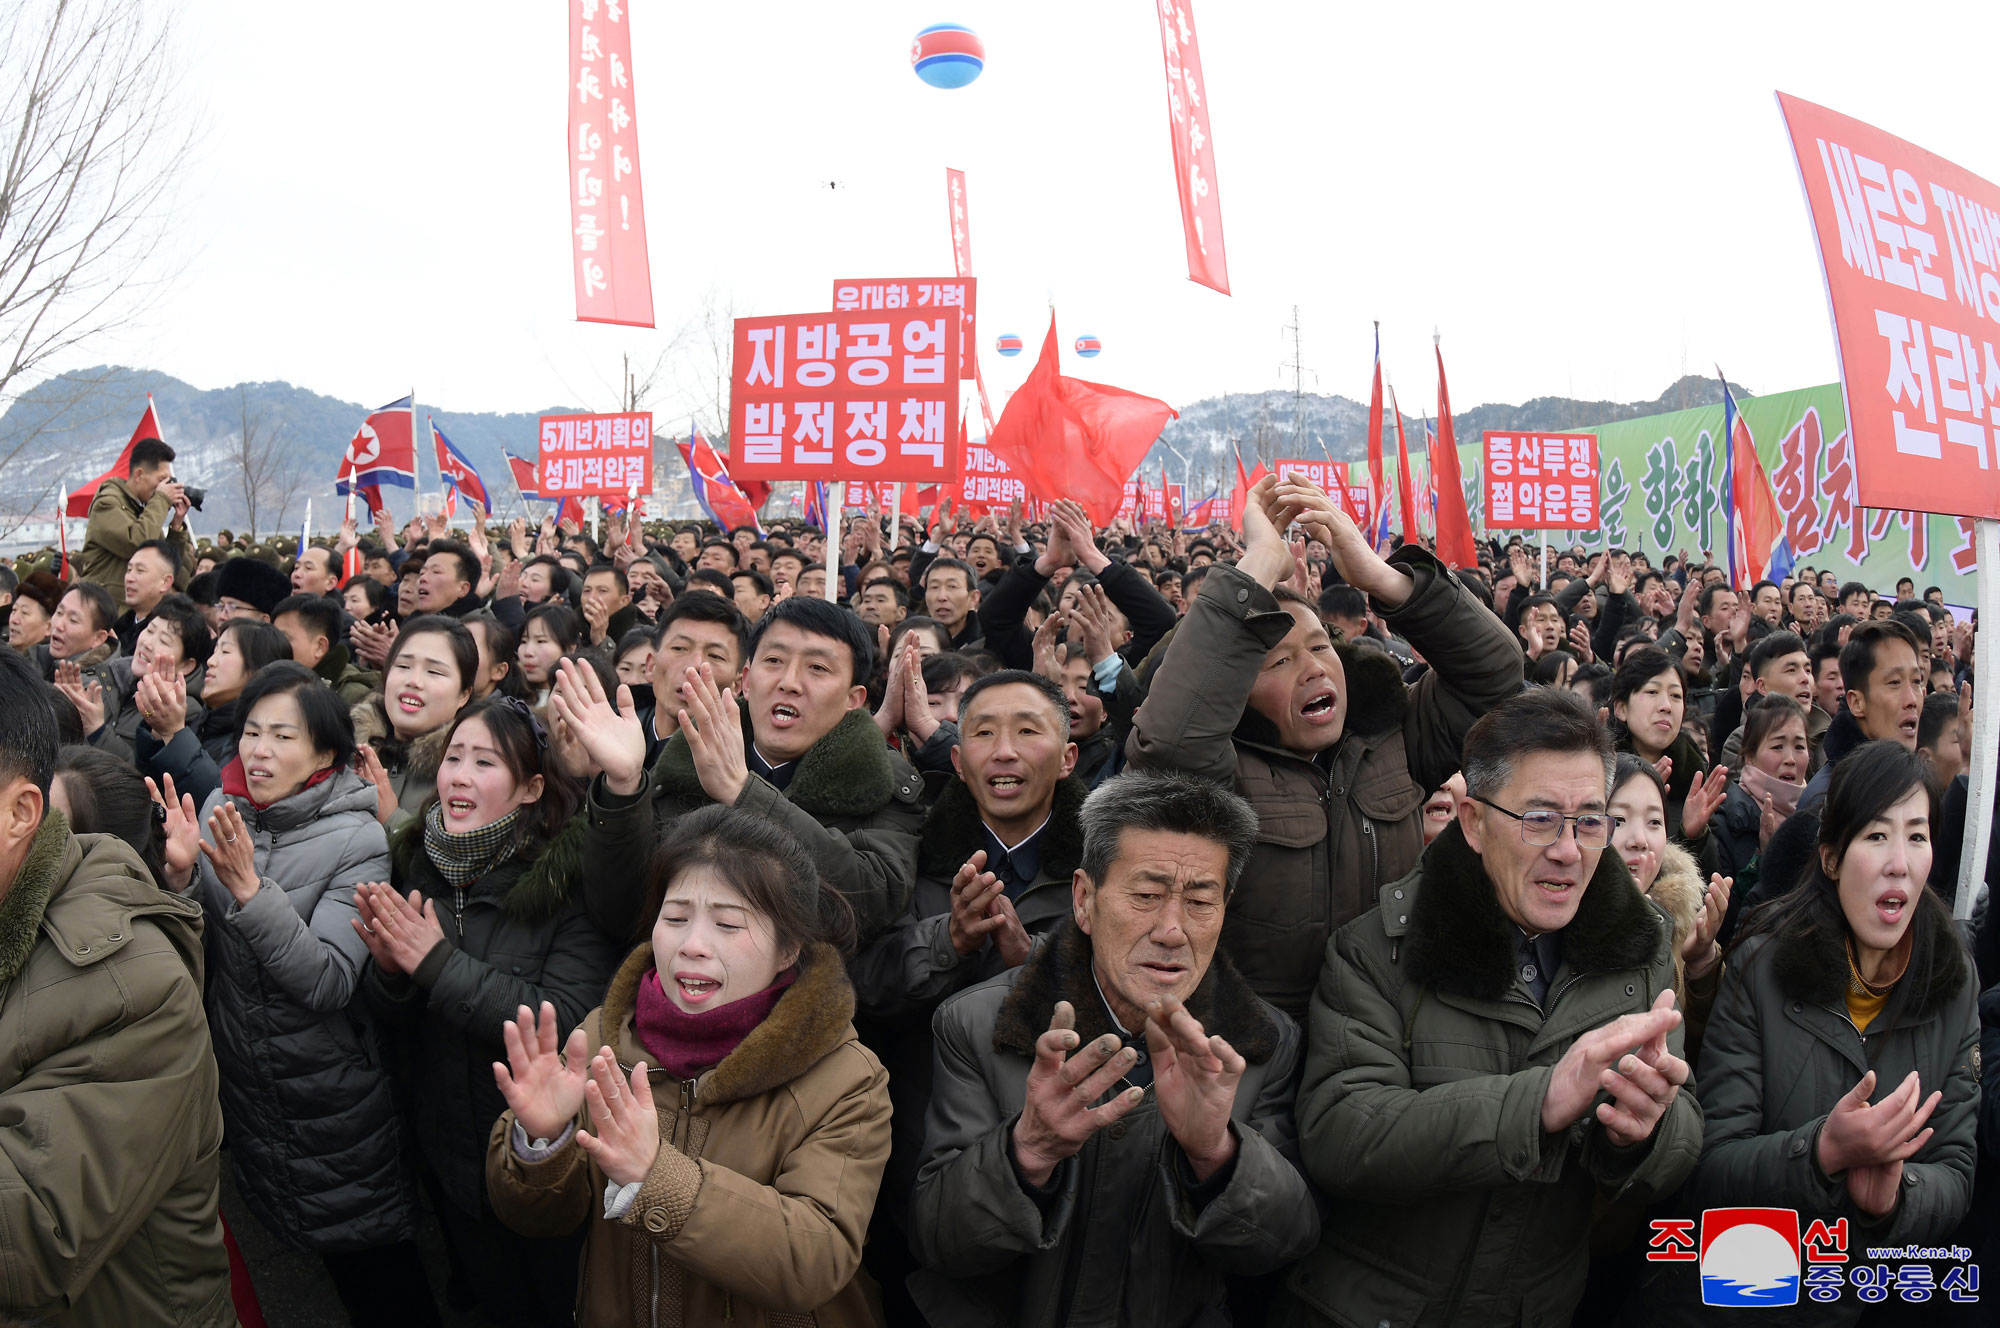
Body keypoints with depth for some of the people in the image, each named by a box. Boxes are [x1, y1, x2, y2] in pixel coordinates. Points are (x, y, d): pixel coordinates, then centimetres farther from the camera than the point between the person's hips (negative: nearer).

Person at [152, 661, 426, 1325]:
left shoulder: (358, 839, -17)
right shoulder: (220, 812, -3)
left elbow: (329, 982, -26)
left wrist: (249, 886, -34)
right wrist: (181, 875, -22)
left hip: (332, 1094, -4)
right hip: (243, 1083, 5)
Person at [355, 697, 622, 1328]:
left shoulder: (571, 874, -20)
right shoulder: (416, 864, -4)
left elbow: (569, 1025, -28)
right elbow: (395, 1023, 3)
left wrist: (439, 963, -29)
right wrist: (390, 970, -19)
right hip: (446, 1149, 4)